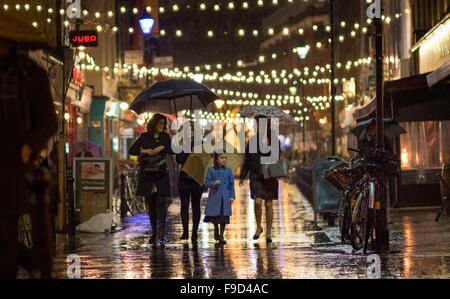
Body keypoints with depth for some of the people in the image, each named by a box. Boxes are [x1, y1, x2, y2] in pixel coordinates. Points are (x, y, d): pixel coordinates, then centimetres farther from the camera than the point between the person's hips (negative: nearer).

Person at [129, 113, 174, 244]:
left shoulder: (165, 137, 9)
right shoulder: (144, 137, 5)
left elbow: (173, 151, 2)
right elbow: (131, 150, 1)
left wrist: (162, 147, -13)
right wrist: (144, 151, -13)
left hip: (161, 175, 0)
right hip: (147, 175, 0)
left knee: (160, 203, -12)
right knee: (150, 204, 5)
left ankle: (162, 234, -16)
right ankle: (154, 233, 16)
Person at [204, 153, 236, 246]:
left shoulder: (228, 170, 5)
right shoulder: (211, 170, 1)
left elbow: (232, 184, 8)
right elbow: (207, 182, -1)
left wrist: (232, 196, 2)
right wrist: (214, 183, -21)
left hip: (225, 197, 1)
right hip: (214, 196, -1)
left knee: (224, 217, -3)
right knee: (213, 216, 6)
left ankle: (221, 236, 7)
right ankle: (216, 230, 36)